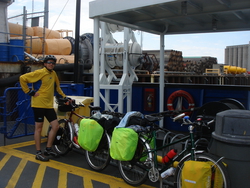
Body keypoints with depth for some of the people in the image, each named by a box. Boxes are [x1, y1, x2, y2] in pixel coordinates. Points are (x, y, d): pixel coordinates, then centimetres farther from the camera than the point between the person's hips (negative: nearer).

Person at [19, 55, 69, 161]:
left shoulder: (53, 74, 10)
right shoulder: (39, 73, -10)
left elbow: (57, 86, 25)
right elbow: (22, 78, -13)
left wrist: (64, 96, 19)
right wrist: (30, 92, -12)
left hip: (49, 105, 7)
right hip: (39, 104, -6)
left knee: (55, 126, 4)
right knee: (39, 128, 2)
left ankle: (48, 149, 18)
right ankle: (38, 153, 11)